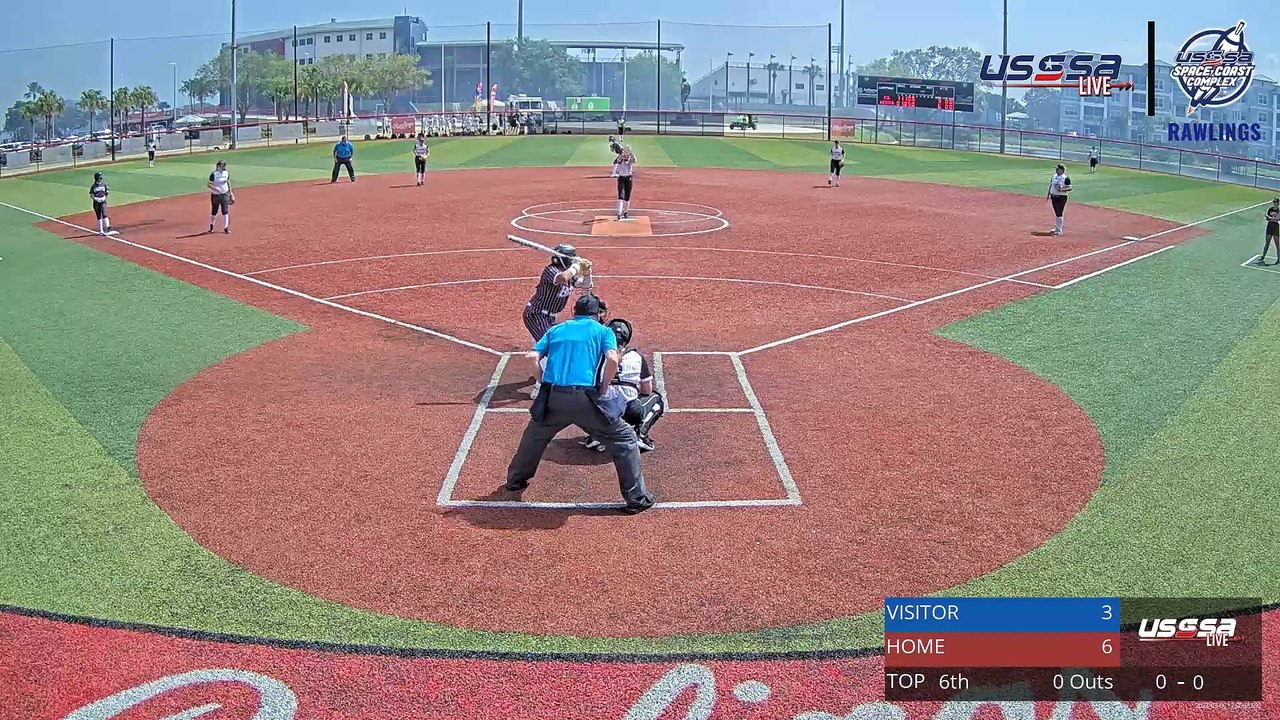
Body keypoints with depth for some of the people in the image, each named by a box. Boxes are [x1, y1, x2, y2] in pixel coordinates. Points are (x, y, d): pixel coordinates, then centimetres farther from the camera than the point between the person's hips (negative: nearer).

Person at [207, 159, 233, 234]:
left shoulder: (227, 173, 2)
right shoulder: (213, 174, -14)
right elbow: (209, 185, -12)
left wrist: (230, 192, 14)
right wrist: (215, 189, -28)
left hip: (225, 194, 3)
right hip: (215, 195, -3)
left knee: (225, 211, -3)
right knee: (214, 211, 8)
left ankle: (226, 227, 1)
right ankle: (211, 225, 30)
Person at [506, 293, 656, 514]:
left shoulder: (556, 329, 21)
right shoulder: (602, 331, 12)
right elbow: (612, 359, -8)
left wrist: (546, 384, 15)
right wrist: (603, 389, 2)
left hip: (553, 397, 4)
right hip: (585, 398, -3)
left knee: (535, 435, 31)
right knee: (624, 440, 9)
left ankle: (515, 480, 43)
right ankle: (636, 498, 7)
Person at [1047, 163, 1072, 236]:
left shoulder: (1066, 178, -12)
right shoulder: (1054, 176, 11)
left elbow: (1070, 188, -15)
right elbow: (1051, 185, 20)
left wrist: (1061, 189, -27)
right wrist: (1048, 194, 17)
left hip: (1061, 197, -7)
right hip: (1054, 197, 7)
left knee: (1059, 214, -7)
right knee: (1057, 213, 15)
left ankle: (1059, 230, -4)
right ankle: (1057, 228, 24)